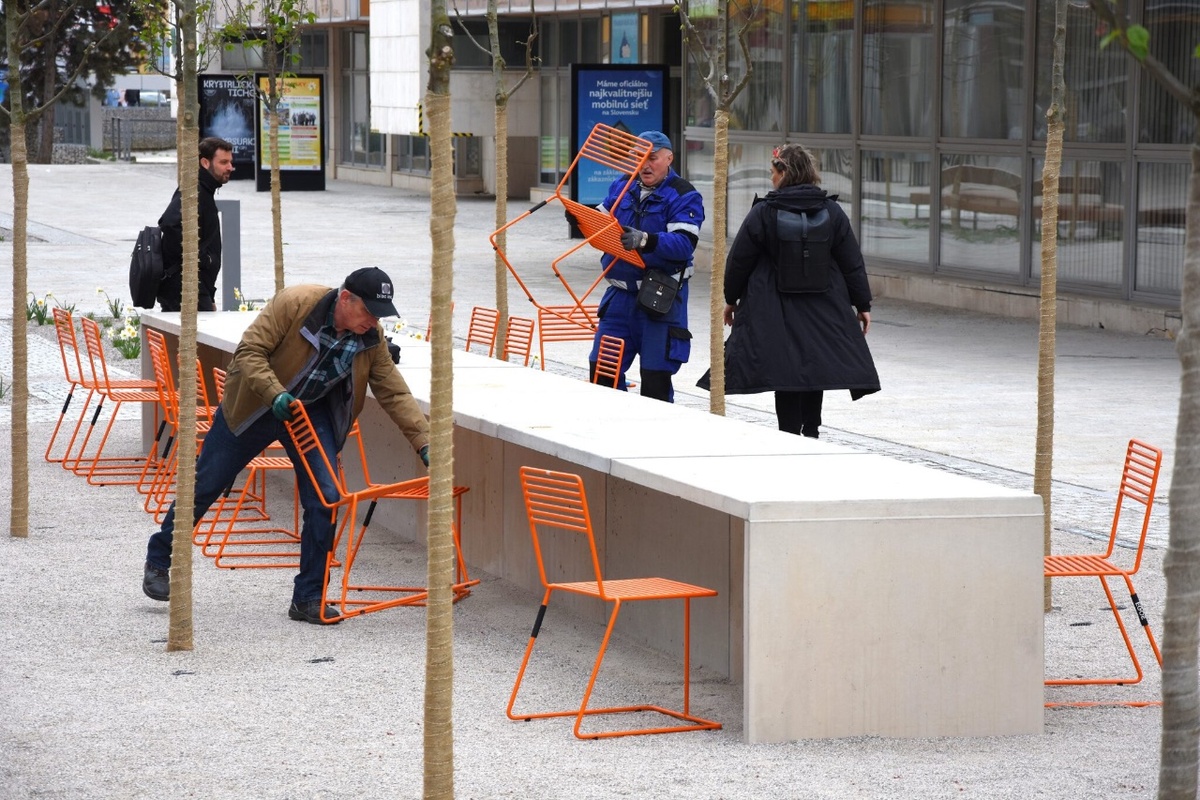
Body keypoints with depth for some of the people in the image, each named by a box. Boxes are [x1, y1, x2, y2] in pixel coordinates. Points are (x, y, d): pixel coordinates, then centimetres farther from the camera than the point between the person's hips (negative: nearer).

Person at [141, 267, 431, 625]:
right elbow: (249, 352, -26)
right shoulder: (294, 304, -28)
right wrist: (275, 394, -40)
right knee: (205, 485, 8)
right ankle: (158, 561, 30)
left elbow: (395, 393, -10)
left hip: (313, 413, 3)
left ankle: (308, 600, -1)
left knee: (325, 500, -12)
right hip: (254, 405, -3)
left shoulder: (371, 339, -13)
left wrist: (424, 444, -19)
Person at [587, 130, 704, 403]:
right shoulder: (622, 187, 12)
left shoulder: (683, 196, -7)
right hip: (620, 292, 6)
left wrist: (645, 240, -35)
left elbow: (684, 244, -20)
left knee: (655, 376, -1)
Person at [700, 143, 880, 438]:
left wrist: (731, 299, 13)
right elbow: (852, 263, 3)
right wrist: (863, 305, 12)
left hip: (777, 313, -3)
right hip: (823, 312, 3)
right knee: (814, 367, 16)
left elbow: (738, 261, -1)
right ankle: (811, 430, 16)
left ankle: (790, 433, 1)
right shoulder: (832, 212, -1)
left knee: (786, 371, 3)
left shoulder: (763, 213, -9)